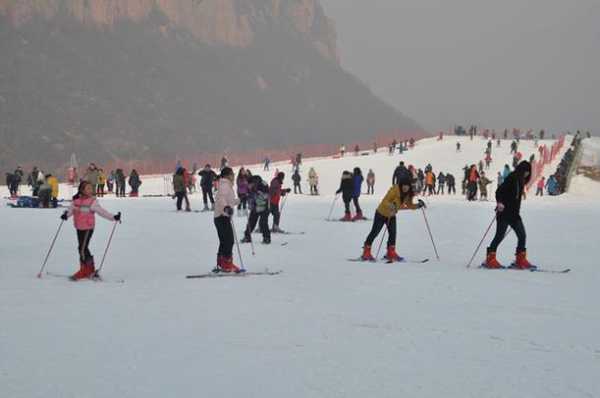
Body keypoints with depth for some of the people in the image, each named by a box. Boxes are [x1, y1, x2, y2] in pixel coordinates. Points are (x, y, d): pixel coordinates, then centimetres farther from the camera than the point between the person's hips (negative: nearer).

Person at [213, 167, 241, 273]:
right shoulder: (224, 185, -11)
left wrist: (239, 200, 49)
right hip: (223, 217, -11)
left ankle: (220, 265, 20)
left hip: (223, 217, 11)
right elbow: (221, 198, -29)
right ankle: (227, 264, -12)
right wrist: (226, 207, -48)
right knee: (229, 241, -11)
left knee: (224, 242, 15)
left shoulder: (227, 185, 20)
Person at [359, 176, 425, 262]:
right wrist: (391, 205, -47)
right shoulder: (394, 190, -27)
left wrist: (418, 205, -14)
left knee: (393, 232, -6)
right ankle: (366, 252, 8)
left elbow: (410, 205, 3)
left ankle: (391, 253, 3)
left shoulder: (408, 194, -7)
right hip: (381, 214, -6)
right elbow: (385, 201, -28)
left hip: (392, 215, 6)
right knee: (374, 232, 0)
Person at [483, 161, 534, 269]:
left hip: (514, 214, 8)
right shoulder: (512, 177, -9)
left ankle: (520, 260, 7)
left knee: (522, 235, 1)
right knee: (500, 235, -7)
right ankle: (490, 259, -1)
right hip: (504, 212, -8)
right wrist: (499, 202, -31)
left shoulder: (521, 181, 15)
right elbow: (499, 191, -16)